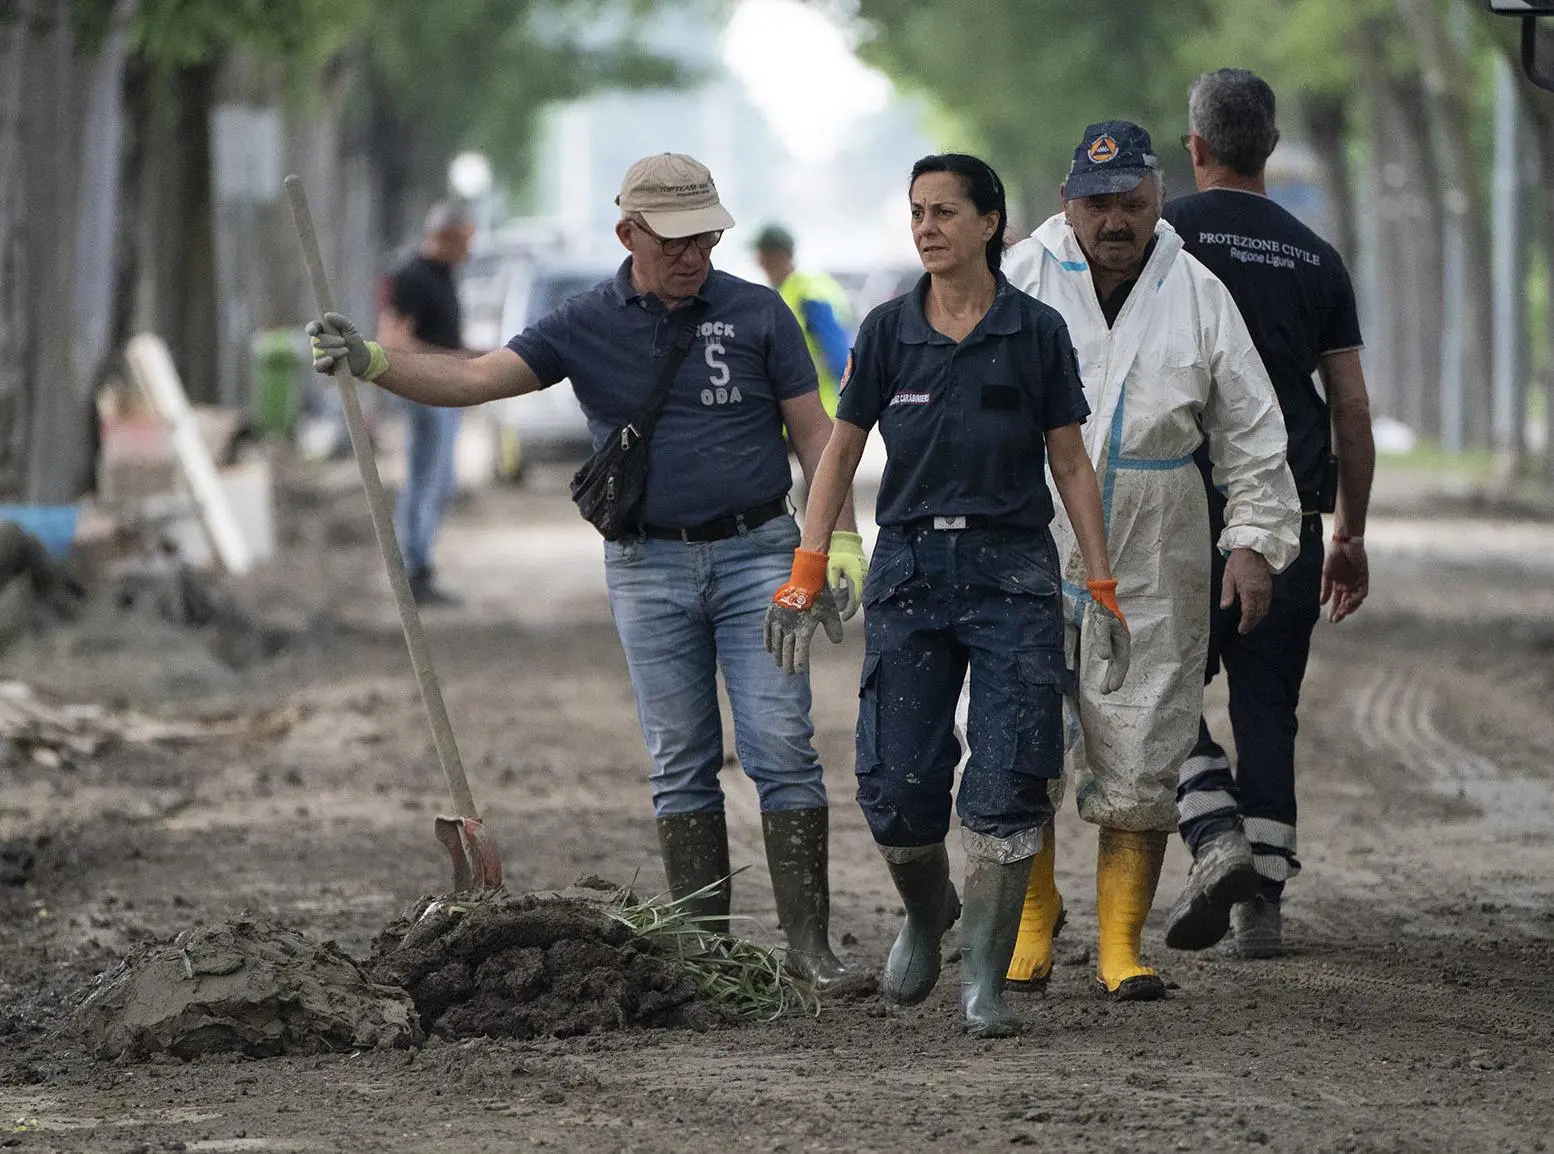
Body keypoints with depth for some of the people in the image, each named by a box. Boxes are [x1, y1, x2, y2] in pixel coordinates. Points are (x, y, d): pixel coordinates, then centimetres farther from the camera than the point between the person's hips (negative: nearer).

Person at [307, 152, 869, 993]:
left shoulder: (757, 313, 0)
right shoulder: (586, 325, 1)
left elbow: (812, 432, 3)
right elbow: (475, 379, -7)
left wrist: (841, 541, -6)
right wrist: (372, 364, -22)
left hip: (756, 553, -1)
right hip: (648, 567, 1)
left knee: (782, 749, -8)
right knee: (681, 766, 4)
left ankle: (809, 942, -6)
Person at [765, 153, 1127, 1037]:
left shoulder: (1036, 333, 0)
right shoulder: (888, 331, 4)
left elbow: (1071, 464, 5)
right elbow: (841, 452, 10)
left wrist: (1104, 589, 2)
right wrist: (805, 575, 3)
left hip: (1013, 568, -1)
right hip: (910, 565, 2)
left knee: (1007, 788, -8)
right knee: (896, 783, -2)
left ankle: (985, 979, -2)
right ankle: (927, 915, 29)